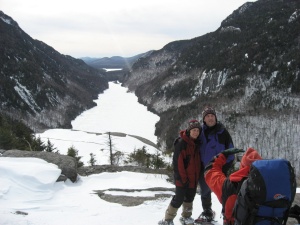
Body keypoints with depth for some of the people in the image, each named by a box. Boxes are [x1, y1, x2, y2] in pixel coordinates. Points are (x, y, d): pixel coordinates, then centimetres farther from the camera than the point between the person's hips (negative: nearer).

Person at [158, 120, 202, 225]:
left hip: (193, 177, 7)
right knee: (179, 198, -5)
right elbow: (177, 161, -18)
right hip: (182, 178, -7)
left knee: (190, 197, 16)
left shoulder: (197, 143, 7)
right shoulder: (181, 142, -16)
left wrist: (198, 175, 13)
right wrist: (182, 177, -18)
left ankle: (186, 217, 33)